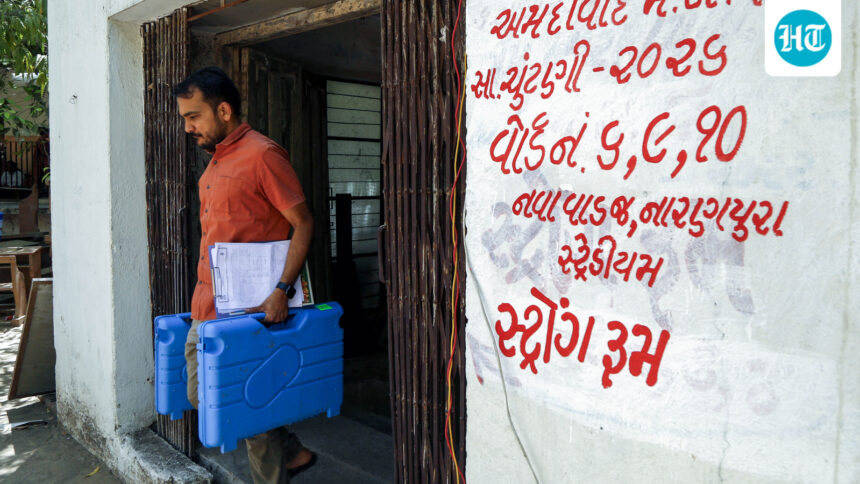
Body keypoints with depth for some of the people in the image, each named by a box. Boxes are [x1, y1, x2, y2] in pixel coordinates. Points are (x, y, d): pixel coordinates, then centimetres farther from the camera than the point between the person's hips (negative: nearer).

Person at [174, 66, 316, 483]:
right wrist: (202, 300, 19)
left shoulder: (261, 155, -12)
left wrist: (281, 291, -23)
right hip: (206, 309, 10)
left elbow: (303, 224, -15)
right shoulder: (216, 161, 16)